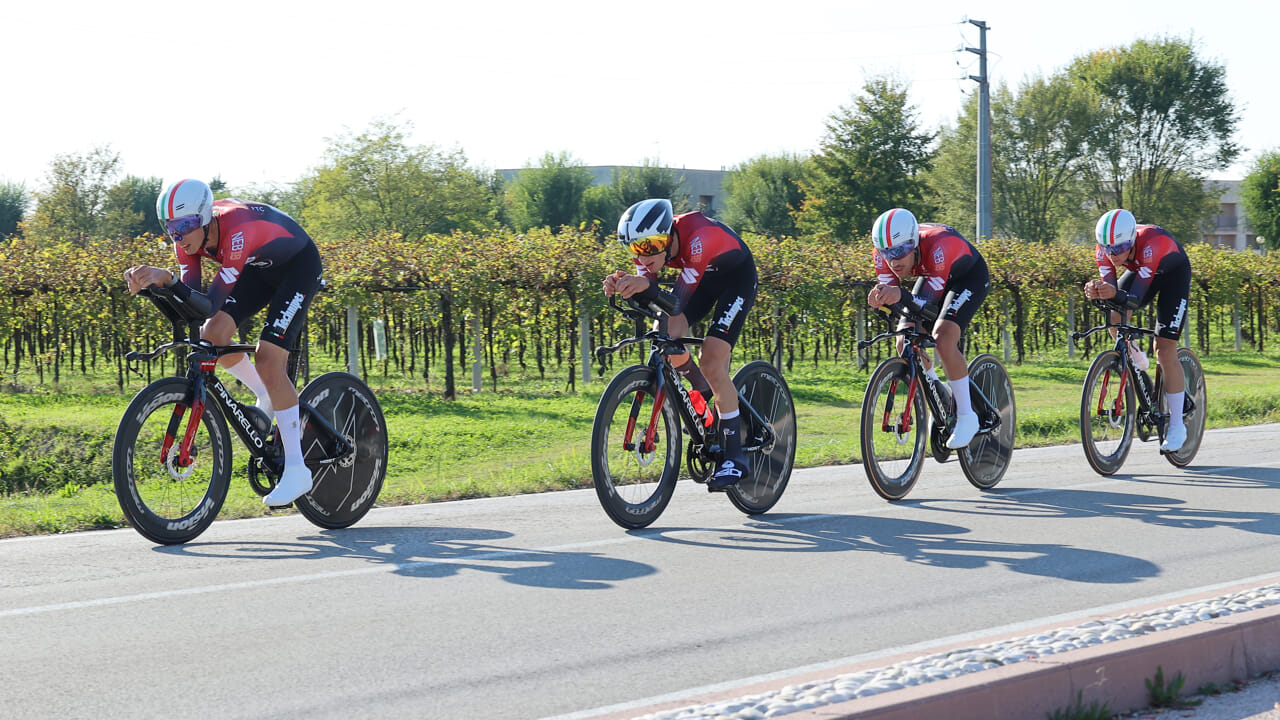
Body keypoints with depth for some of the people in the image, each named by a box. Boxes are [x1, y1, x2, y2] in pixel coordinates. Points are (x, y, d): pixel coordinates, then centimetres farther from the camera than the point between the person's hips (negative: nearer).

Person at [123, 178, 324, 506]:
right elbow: (191, 298, -21)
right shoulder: (189, 235, -18)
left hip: (298, 265, -7)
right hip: (259, 267, 7)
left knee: (268, 359, -19)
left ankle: (296, 472, -14)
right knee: (212, 335, -12)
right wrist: (152, 283, -39)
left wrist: (166, 277, -58)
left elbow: (211, 304, -45)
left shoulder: (237, 229, -40)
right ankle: (267, 397, 17)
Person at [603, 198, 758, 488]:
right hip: (701, 275, 6)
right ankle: (704, 394, 13)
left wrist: (647, 285, -65)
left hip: (736, 276, -6)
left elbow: (680, 301, -46)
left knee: (712, 363, -19)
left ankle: (736, 458, -11)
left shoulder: (699, 236, -40)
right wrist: (623, 284, -44)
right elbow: (647, 299, -23)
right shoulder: (650, 242, -21)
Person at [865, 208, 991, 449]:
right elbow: (888, 290, -22)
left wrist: (901, 295, -60)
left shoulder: (939, 246, -41)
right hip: (931, 276, 6)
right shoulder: (883, 253, -25)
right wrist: (879, 298, -46)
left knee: (943, 338, -27)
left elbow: (931, 304, -41)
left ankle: (967, 417, -14)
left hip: (970, 277, -6)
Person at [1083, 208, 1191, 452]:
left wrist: (1115, 294, -65)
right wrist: (1095, 292, -53)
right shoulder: (1106, 248, -28)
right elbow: (1110, 289, -30)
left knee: (1165, 351, -13)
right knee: (1113, 315, -24)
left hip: (1173, 273, -5)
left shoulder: (1152, 244, -42)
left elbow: (1137, 299, -44)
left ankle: (1177, 426, -2)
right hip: (1139, 269, 5)